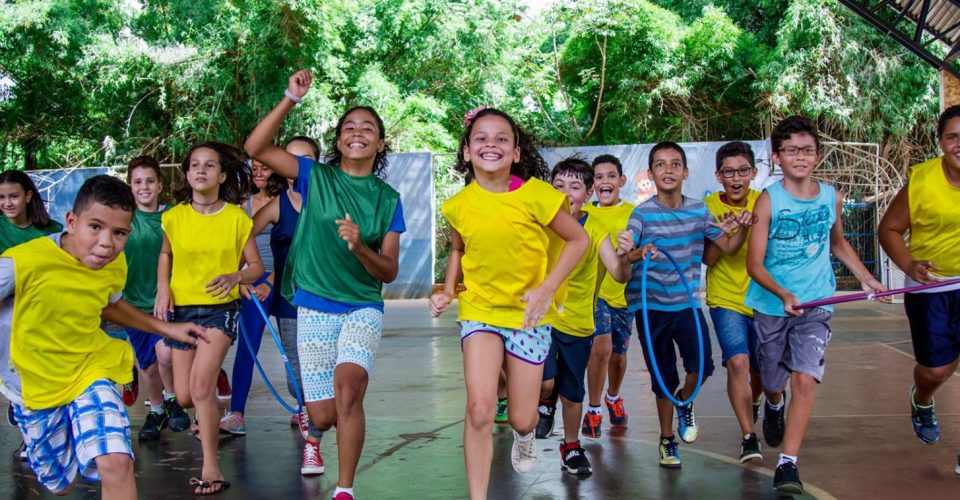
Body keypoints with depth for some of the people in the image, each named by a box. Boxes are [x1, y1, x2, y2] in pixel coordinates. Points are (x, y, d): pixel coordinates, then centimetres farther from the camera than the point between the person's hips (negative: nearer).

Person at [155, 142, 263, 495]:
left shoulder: (237, 218, -8)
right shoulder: (173, 216, -2)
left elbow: (256, 266, -1)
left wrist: (236, 276, -22)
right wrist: (162, 288, -1)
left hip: (220, 308, -3)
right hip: (181, 307, 3)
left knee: (201, 385, -22)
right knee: (184, 396, 7)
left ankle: (211, 470, -12)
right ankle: (210, 417, 46)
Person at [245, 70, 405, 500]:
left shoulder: (387, 199, 3)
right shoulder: (316, 177, 2)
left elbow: (389, 272, 0)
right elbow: (255, 148, -9)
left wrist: (360, 247, -20)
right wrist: (291, 99, -15)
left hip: (363, 308, 0)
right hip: (314, 308, 0)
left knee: (348, 388, -28)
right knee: (322, 415, 1)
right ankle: (315, 437, 42)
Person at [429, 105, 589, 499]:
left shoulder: (535, 194, -16)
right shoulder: (459, 205, -5)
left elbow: (578, 239, -7)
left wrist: (547, 288, -17)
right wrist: (448, 290, -2)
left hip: (529, 314, -1)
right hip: (480, 310, 1)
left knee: (521, 419, 6)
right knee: (479, 411, -14)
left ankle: (525, 434, 46)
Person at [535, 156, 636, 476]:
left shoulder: (595, 232, -9)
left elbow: (620, 276, -18)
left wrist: (623, 257, -39)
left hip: (578, 323, 1)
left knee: (572, 393, 13)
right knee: (545, 381, -21)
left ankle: (572, 447, 37)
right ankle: (546, 403, 15)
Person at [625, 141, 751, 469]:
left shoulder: (699, 211, 2)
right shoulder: (643, 214, -7)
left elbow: (729, 247, 10)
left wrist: (741, 229, -11)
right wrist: (640, 253, -39)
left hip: (687, 303, 2)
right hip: (651, 306, -2)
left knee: (701, 365, -16)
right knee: (664, 377, 6)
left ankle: (684, 402, 19)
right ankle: (667, 440, 28)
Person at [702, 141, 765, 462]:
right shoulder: (709, 206, -6)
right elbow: (708, 258, -10)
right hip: (725, 299, -2)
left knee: (762, 368, 13)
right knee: (738, 361, -20)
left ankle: (753, 405, 48)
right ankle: (749, 437, -11)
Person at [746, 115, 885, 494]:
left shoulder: (831, 197, 0)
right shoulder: (769, 200, -12)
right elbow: (754, 264, -15)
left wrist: (866, 278, 16)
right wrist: (783, 294, -30)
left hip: (815, 305, 1)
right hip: (771, 305, -1)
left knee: (804, 379, -15)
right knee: (773, 381, 15)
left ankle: (788, 463, -9)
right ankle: (774, 407, 53)